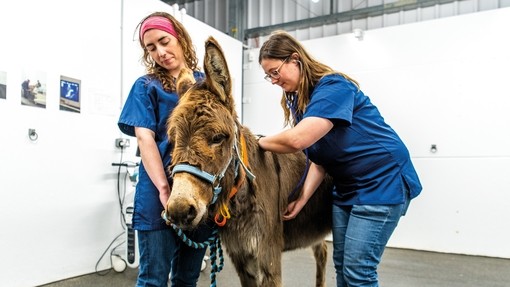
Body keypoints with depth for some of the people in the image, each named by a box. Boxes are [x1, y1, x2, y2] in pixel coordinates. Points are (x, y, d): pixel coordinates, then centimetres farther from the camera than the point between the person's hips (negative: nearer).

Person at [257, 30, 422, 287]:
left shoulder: (333, 87, -21)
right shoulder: (297, 100, 5)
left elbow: (298, 140, -35)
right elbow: (319, 158, 3)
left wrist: (259, 142, -17)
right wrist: (303, 197, -8)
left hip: (383, 182, -8)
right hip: (346, 186, 9)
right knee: (342, 265, 14)